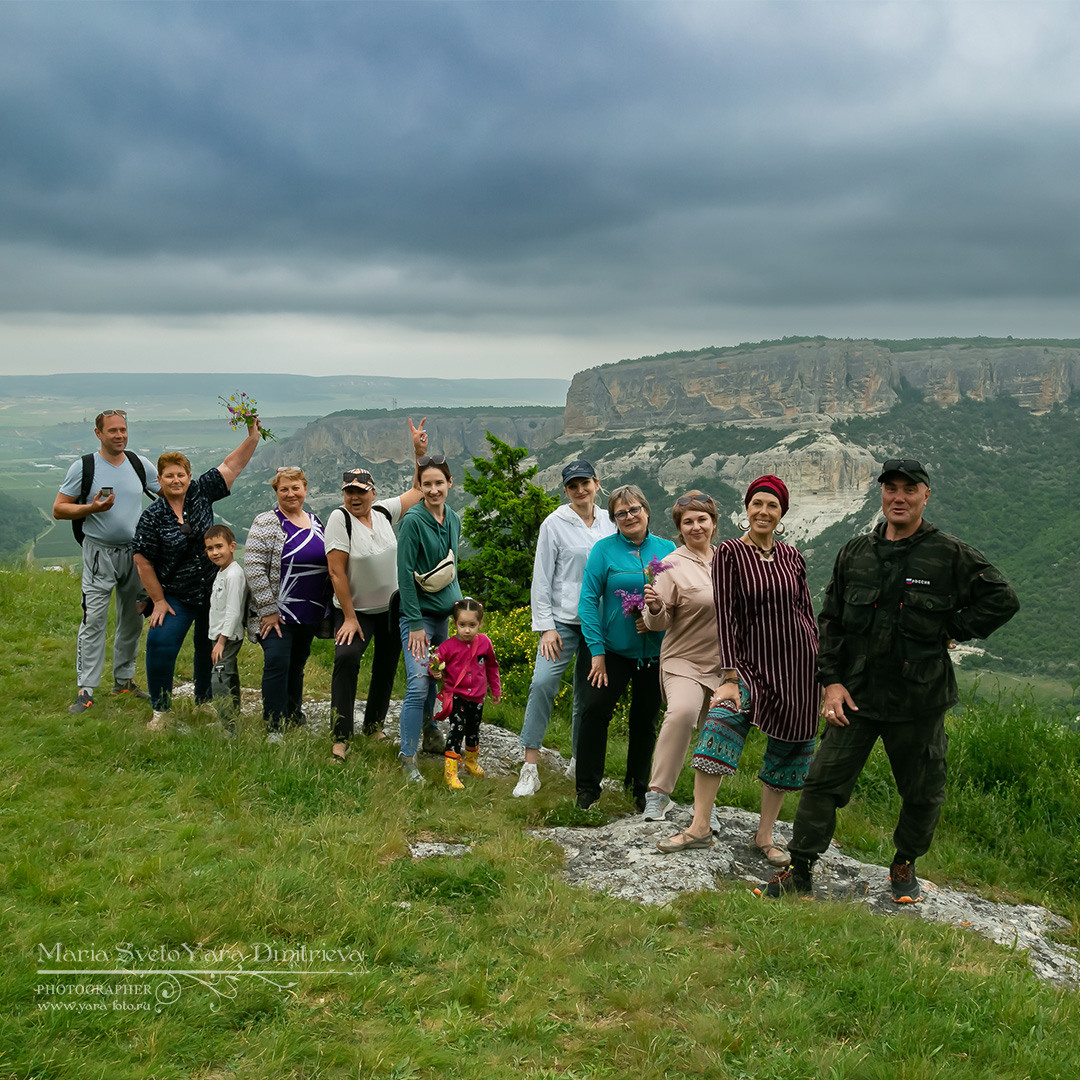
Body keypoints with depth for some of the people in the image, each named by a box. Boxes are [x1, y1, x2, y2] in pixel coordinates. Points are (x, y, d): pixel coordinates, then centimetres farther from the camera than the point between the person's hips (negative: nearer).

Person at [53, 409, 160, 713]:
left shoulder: (140, 464, 5)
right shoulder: (83, 467, -5)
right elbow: (59, 509, -4)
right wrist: (92, 508, -20)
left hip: (135, 552, 4)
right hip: (99, 553, -4)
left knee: (132, 620, 11)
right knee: (93, 621, -9)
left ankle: (124, 680, 24)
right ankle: (85, 690, -5)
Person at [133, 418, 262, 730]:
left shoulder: (201, 493, -4)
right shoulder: (152, 517, -10)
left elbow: (232, 466, -5)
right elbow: (143, 563, -7)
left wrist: (253, 435, -16)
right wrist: (159, 601, -7)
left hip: (214, 591, 3)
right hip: (176, 596, -2)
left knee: (210, 647, 13)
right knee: (160, 644, -15)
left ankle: (204, 701, 32)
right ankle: (161, 710, 1)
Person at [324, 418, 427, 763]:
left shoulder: (384, 511, -3)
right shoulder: (339, 518, -15)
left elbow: (419, 490, 9)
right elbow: (336, 572, -17)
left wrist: (420, 452, -4)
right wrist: (350, 618, -18)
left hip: (393, 607, 5)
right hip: (355, 609, -5)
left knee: (387, 665, 13)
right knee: (346, 657, -26)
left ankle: (374, 725, 33)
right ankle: (341, 737, -21)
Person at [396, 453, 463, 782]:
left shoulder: (454, 520, 8)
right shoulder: (413, 520, -14)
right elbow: (405, 574, -15)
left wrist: (459, 603, 14)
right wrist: (415, 624, -17)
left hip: (444, 613, 7)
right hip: (418, 613, -7)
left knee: (436, 679, 13)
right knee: (418, 685, -12)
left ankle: (431, 736, 32)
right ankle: (408, 760, -6)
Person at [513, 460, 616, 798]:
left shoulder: (608, 523, 9)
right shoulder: (554, 524, -2)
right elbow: (541, 578, -3)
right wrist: (545, 626, -9)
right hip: (563, 620, -4)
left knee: (588, 694, 8)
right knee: (543, 682, -19)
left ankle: (579, 763, 23)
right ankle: (530, 769, -14)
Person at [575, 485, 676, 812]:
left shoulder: (667, 549, 3)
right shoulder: (604, 549, -4)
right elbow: (588, 599, -6)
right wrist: (597, 650, -12)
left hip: (655, 652, 2)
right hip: (615, 649, -2)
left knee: (645, 718, 11)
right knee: (595, 709, -14)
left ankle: (638, 788, 28)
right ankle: (587, 788, -1)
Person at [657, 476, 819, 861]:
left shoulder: (791, 556, 7)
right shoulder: (729, 553, -3)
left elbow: (807, 613, 12)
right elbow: (725, 616, -9)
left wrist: (820, 668, 10)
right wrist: (731, 677, -15)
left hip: (798, 663, 3)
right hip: (753, 663, -3)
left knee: (789, 748, 5)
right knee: (722, 719, -24)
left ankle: (765, 835, 19)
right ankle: (700, 827, -17)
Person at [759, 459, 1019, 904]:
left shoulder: (950, 554, -3)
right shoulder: (854, 553, 6)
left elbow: (1003, 599, 0)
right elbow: (830, 621, 9)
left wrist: (951, 631, -5)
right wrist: (832, 681, 1)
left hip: (920, 700, -1)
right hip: (855, 695, 2)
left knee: (922, 794, 11)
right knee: (823, 781, -2)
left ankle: (904, 867, 35)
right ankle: (799, 871, 9)